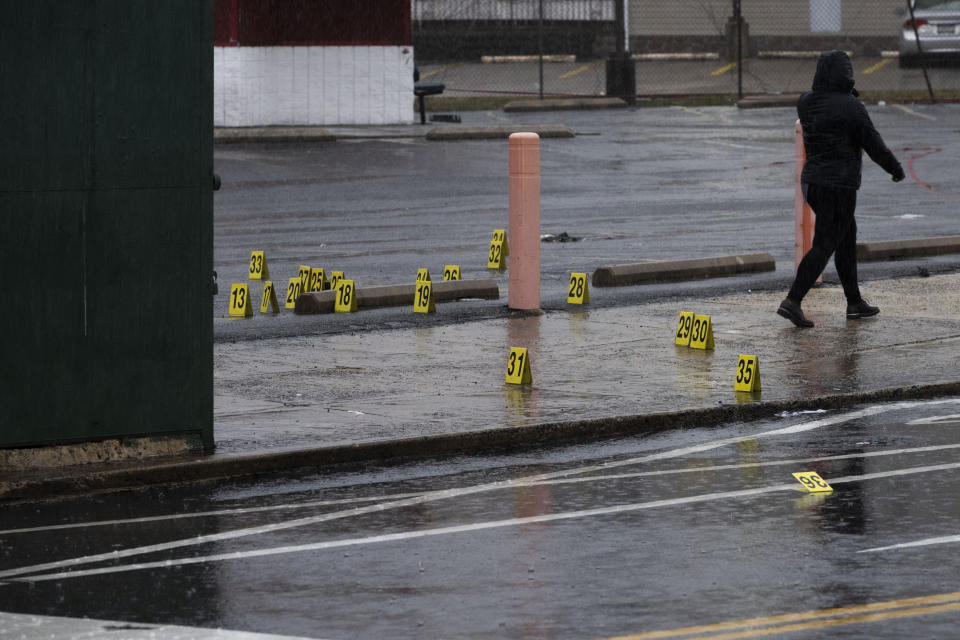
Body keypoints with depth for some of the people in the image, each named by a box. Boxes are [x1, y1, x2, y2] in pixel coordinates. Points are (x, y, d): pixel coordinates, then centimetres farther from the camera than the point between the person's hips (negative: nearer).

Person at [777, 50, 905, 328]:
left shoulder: (806, 103, 2)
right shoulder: (850, 107, -16)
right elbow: (873, 144, -11)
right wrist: (895, 169, 5)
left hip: (812, 180, 8)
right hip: (839, 184, -8)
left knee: (847, 240, 19)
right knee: (824, 246, -4)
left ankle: (854, 302, 25)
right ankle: (792, 301, -12)